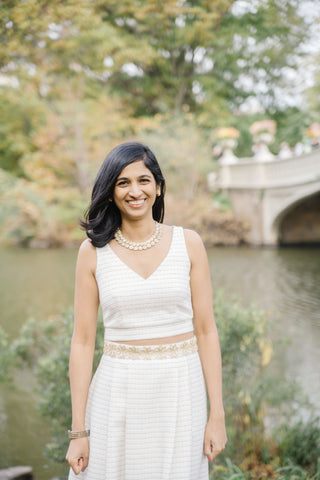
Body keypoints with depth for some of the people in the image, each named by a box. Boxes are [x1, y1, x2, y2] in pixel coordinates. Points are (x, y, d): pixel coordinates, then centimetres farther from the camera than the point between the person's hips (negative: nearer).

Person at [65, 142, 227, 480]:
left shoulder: (188, 244, -1)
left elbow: (205, 330, 0)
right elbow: (83, 341, -1)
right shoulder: (93, 251, -2)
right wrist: (78, 431, -2)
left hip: (181, 390, 1)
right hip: (120, 391, 0)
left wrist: (217, 416, -2)